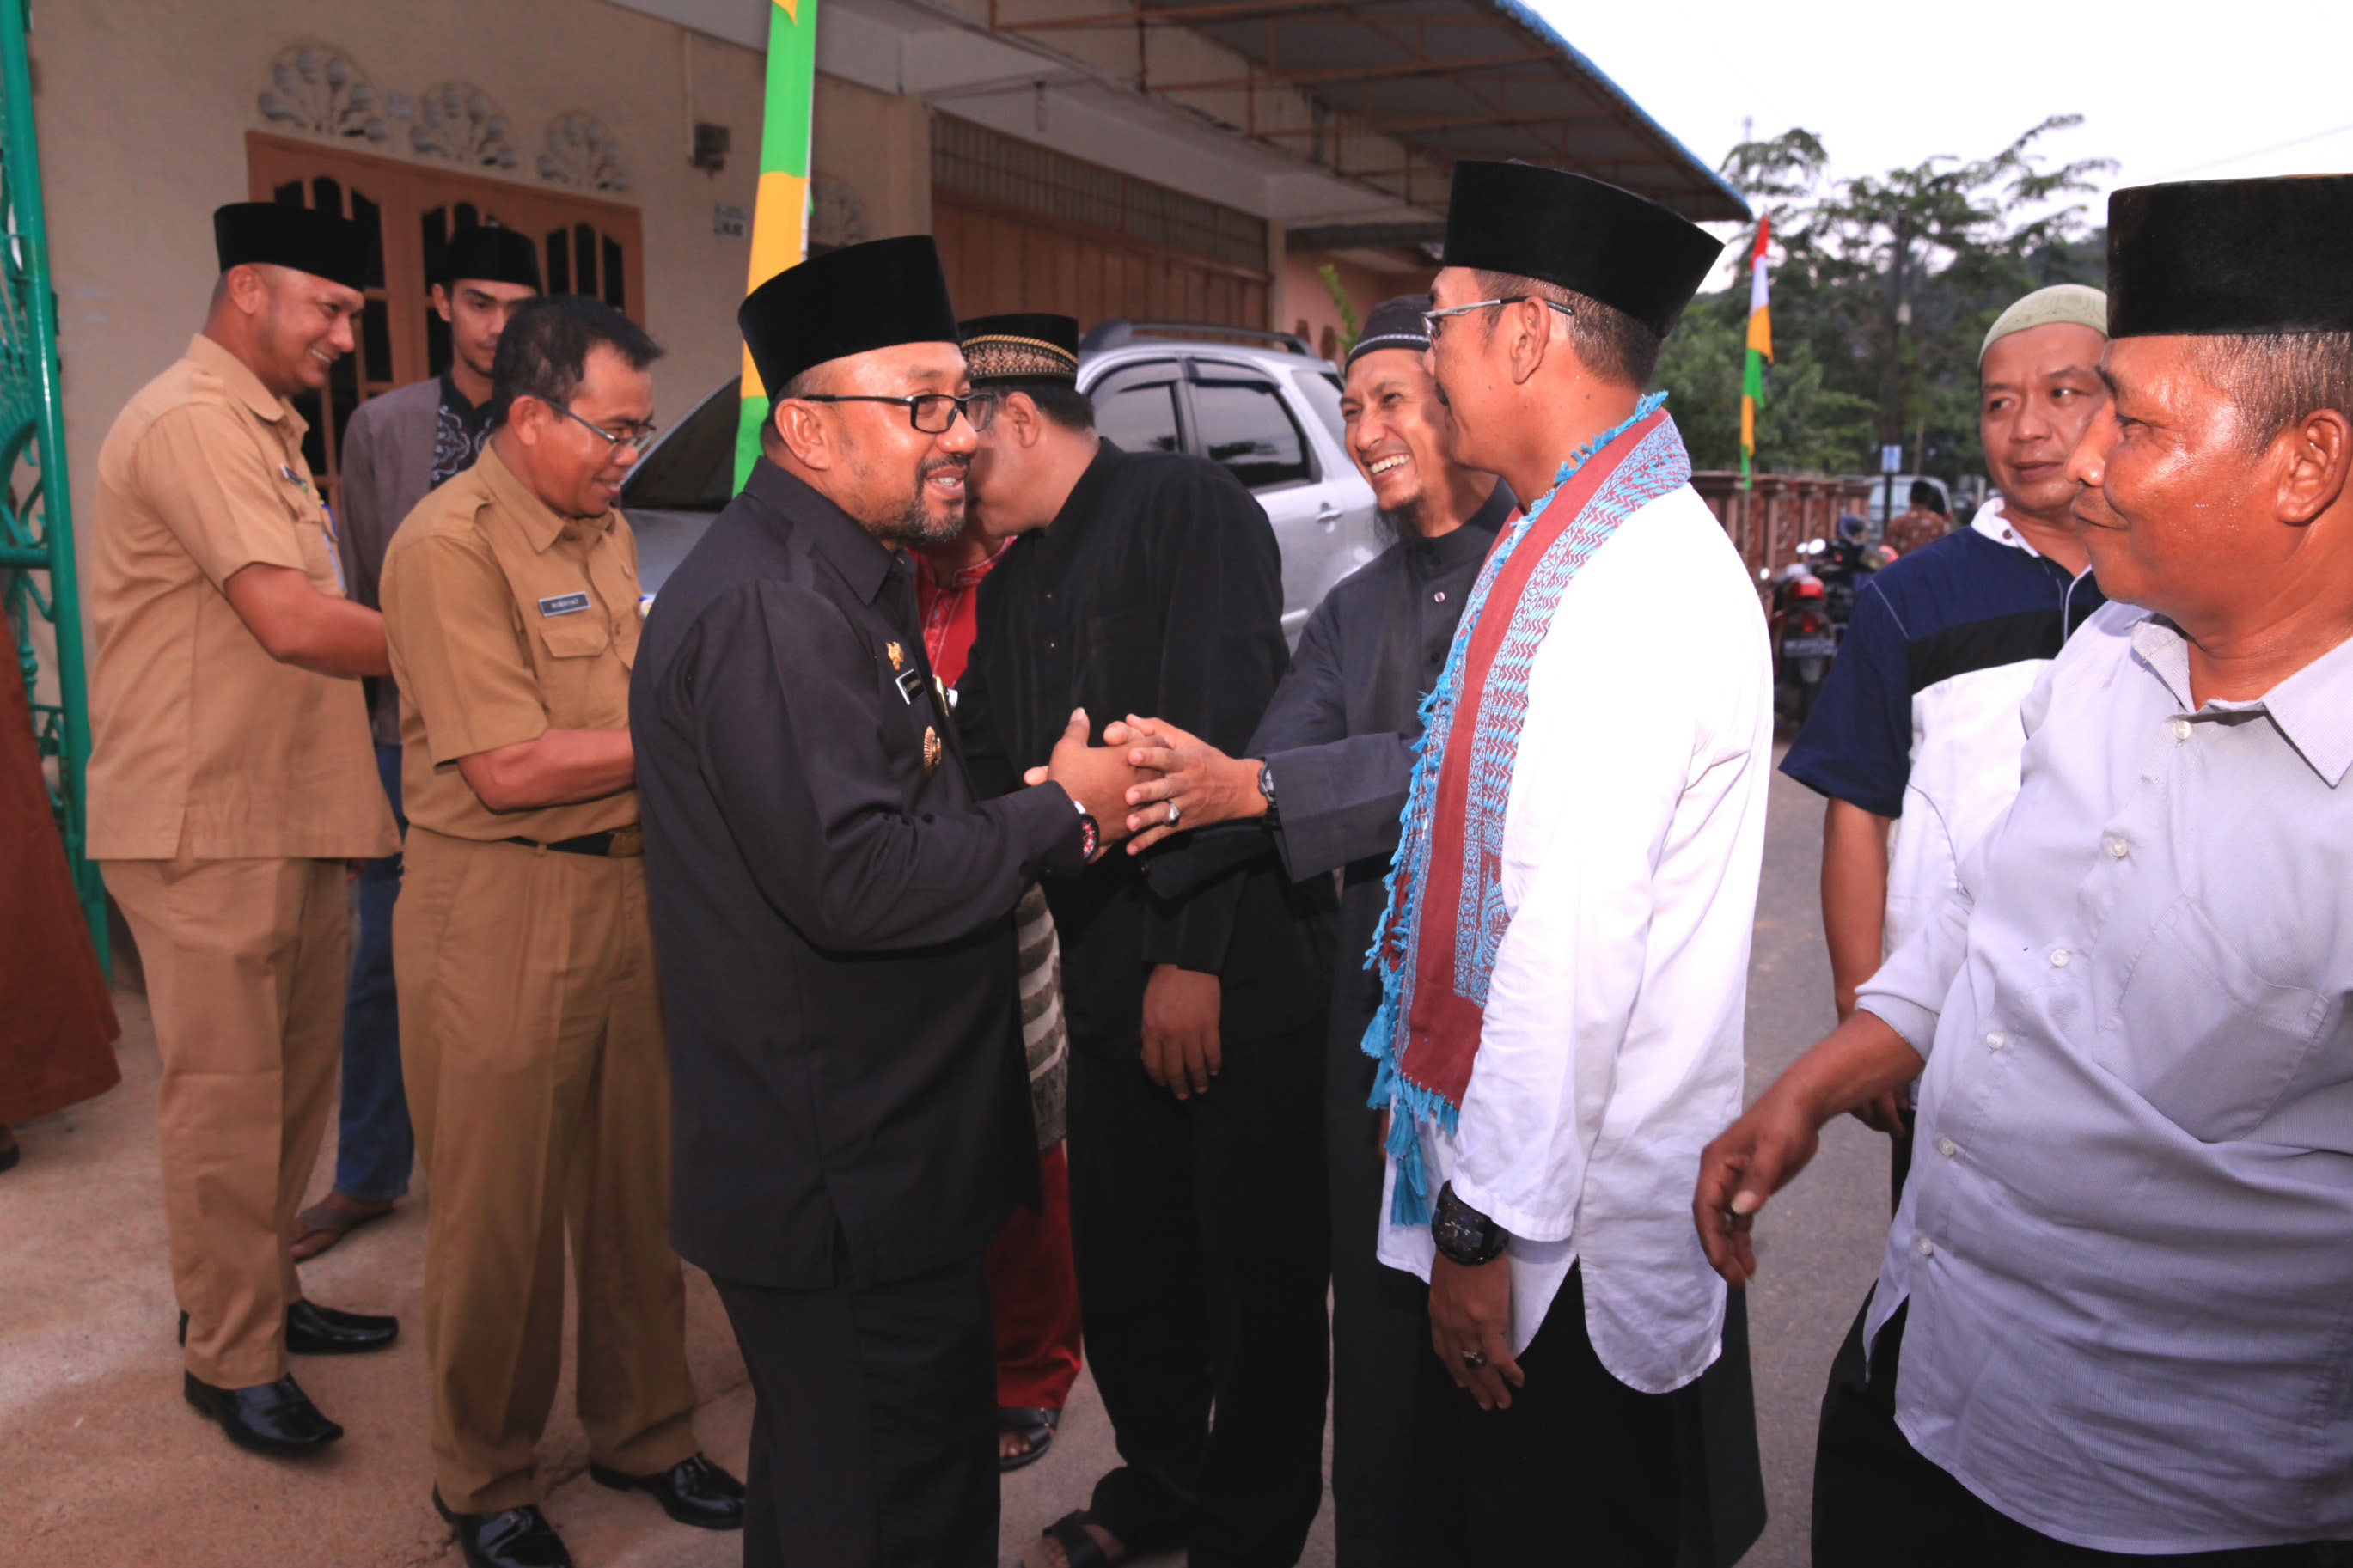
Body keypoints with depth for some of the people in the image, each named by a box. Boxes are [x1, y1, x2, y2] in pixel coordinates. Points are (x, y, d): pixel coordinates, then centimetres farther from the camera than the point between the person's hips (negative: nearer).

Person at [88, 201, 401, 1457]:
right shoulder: (189, 422, -13)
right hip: (205, 826, -10)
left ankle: (261, 1295, 31)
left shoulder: (267, 432, 20)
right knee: (224, 1095, 0)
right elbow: (291, 621, -22)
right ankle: (229, 1359, 13)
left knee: (292, 1081, 16)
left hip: (292, 814, 10)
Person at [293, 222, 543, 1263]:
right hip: (404, 736, 2)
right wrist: (359, 715, 5)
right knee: (384, 962, 9)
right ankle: (367, 1176, 25)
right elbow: (357, 593, 9)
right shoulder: (381, 427, 7)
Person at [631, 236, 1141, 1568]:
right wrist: (1062, 816, -16)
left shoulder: (849, 576, 14)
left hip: (865, 1163, 10)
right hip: (847, 1187, -10)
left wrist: (1034, 808, 5)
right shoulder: (768, 609, -22)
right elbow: (854, 882, -28)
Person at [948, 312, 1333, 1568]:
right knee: (1124, 1257, 17)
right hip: (1110, 974, 7)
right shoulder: (1013, 580, 14)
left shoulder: (1189, 508, -10)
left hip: (1235, 968, -7)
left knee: (1257, 1274, 8)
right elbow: (991, 762, 14)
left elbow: (1227, 735, -19)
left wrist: (1195, 953, -21)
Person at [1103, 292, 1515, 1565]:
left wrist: (1258, 787, -22)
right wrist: (1160, 791, -18)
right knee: (1383, 1327, 13)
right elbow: (1268, 776, 2)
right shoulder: (1352, 612, 16)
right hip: (1382, 1014, 5)